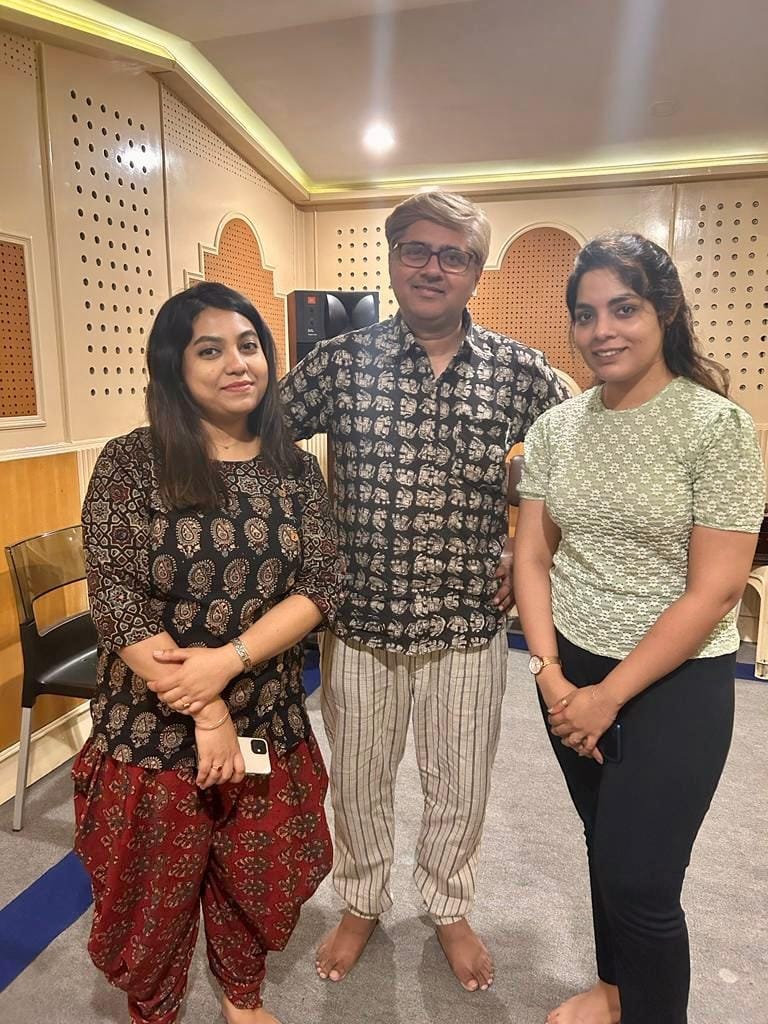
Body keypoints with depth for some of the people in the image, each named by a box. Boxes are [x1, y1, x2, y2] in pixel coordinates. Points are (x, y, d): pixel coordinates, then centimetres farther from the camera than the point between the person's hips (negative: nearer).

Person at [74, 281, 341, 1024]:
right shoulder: (129, 465, -11)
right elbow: (116, 605, -15)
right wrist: (205, 712, -16)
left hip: (268, 725, 3)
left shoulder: (295, 470, -1)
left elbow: (320, 586, -8)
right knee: (155, 896, 18)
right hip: (153, 730, -2)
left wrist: (227, 661, -21)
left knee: (255, 880, 22)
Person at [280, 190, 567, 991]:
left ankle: (449, 908, 48)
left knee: (460, 784, 18)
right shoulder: (339, 362, -6)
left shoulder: (520, 372, -4)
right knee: (357, 777, 18)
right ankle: (360, 903, 47)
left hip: (470, 621, 1)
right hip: (360, 617, 0)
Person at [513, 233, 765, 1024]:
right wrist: (550, 673, -7)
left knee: (641, 879, 3)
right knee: (604, 846, 22)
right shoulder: (554, 428, -1)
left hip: (677, 679, -4)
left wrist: (610, 695, -14)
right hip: (572, 669, 5)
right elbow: (531, 556, 2)